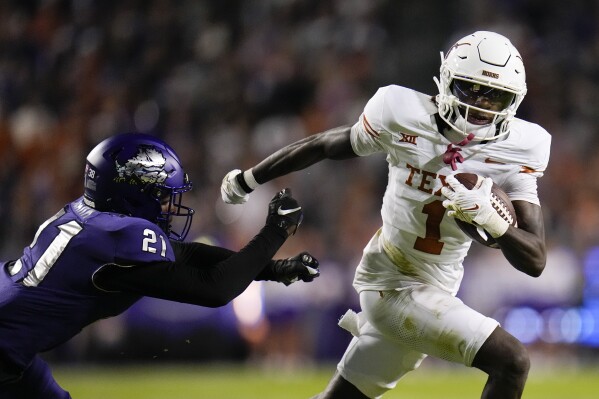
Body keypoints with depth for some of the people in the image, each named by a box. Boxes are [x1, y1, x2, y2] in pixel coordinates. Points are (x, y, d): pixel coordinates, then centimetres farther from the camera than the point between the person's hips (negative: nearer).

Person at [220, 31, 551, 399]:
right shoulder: (407, 116, -16)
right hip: (396, 286, -4)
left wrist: (490, 219, -35)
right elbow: (326, 145, 2)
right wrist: (248, 179, 15)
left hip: (435, 291, 4)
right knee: (512, 362, -18)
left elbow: (535, 261, -14)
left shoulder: (516, 151, -10)